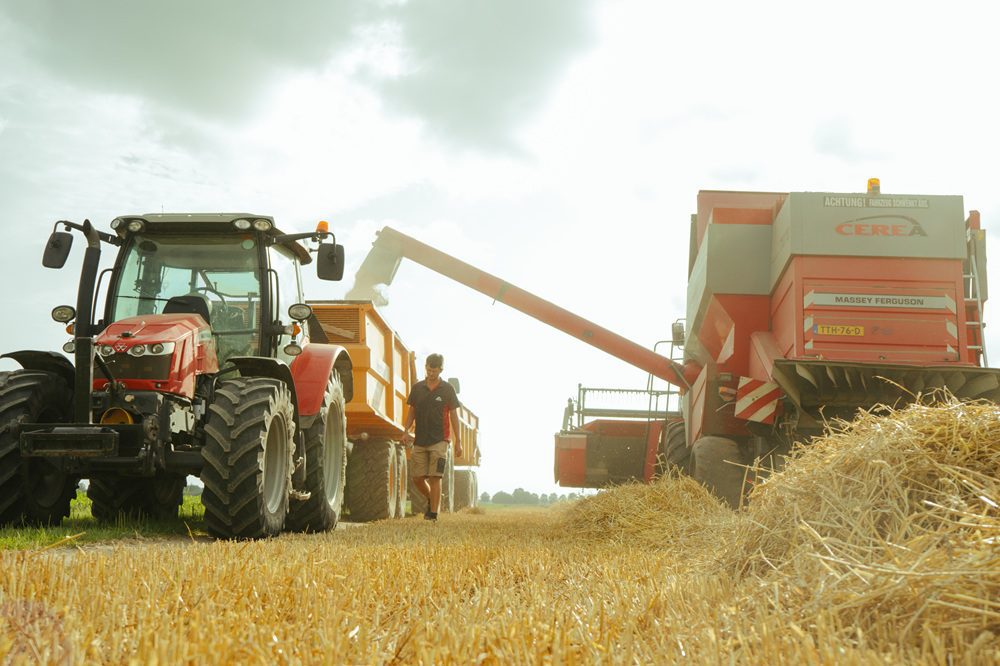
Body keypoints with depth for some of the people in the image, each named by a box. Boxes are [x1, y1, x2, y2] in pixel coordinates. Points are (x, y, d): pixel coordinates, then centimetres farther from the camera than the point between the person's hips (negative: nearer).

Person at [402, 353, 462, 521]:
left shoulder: (447, 389, 1)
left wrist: (458, 441, 0)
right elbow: (411, 411, 14)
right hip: (420, 440, 3)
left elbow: (454, 416, 3)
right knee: (417, 477, 2)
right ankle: (432, 499, 28)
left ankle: (433, 512, -5)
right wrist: (406, 431, -2)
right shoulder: (417, 388, 8)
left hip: (439, 440, -3)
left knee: (435, 477, -9)